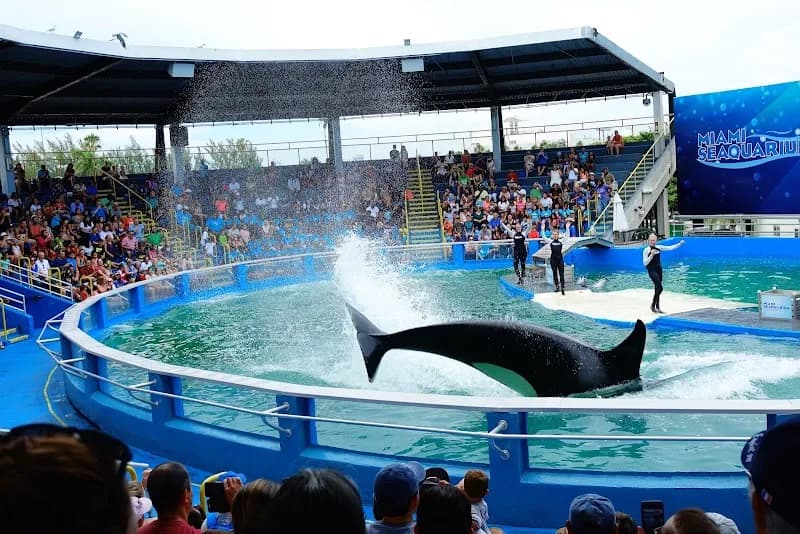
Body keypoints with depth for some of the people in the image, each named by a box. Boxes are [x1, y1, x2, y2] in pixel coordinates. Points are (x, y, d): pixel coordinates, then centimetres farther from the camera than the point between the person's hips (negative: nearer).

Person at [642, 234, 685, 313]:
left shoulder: (659, 247, 5)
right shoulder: (646, 250, -8)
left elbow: (670, 248, 4)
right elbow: (645, 263, -12)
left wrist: (680, 244, -4)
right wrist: (651, 255, -22)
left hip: (659, 269, 5)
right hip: (652, 270, -5)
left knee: (658, 288, 10)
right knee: (660, 288, -15)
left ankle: (657, 307, 19)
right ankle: (653, 305, 0)